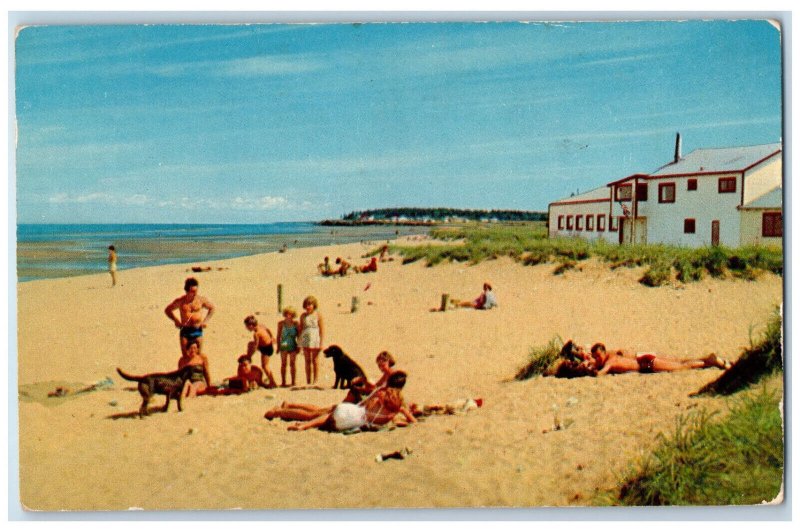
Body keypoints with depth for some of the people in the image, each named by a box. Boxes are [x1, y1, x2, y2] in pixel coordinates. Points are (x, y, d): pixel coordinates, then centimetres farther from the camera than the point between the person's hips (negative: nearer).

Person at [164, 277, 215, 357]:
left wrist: (205, 321, 5)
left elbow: (211, 308, 16)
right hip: (185, 331, 0)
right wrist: (176, 320, 2)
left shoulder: (201, 300, -1)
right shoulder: (180, 301, -2)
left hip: (197, 330, 0)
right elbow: (167, 310, 14)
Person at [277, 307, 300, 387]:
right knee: (283, 364, 4)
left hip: (293, 346, 0)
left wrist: (299, 346, 2)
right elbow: (278, 335, 6)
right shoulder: (281, 323, 0)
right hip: (283, 345, 0)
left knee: (293, 364, 4)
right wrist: (278, 346, 4)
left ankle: (293, 382, 10)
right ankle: (283, 382, 11)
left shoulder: (296, 324, -1)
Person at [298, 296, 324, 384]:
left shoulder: (318, 315, -1)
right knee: (307, 361, 7)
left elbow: (321, 329, -3)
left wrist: (321, 343, -8)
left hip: (315, 340, -3)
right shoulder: (303, 316, 9)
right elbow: (300, 329, 11)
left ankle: (315, 381, 4)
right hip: (305, 340, 3)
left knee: (315, 361, 0)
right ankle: (308, 381, 11)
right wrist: (299, 343, 6)